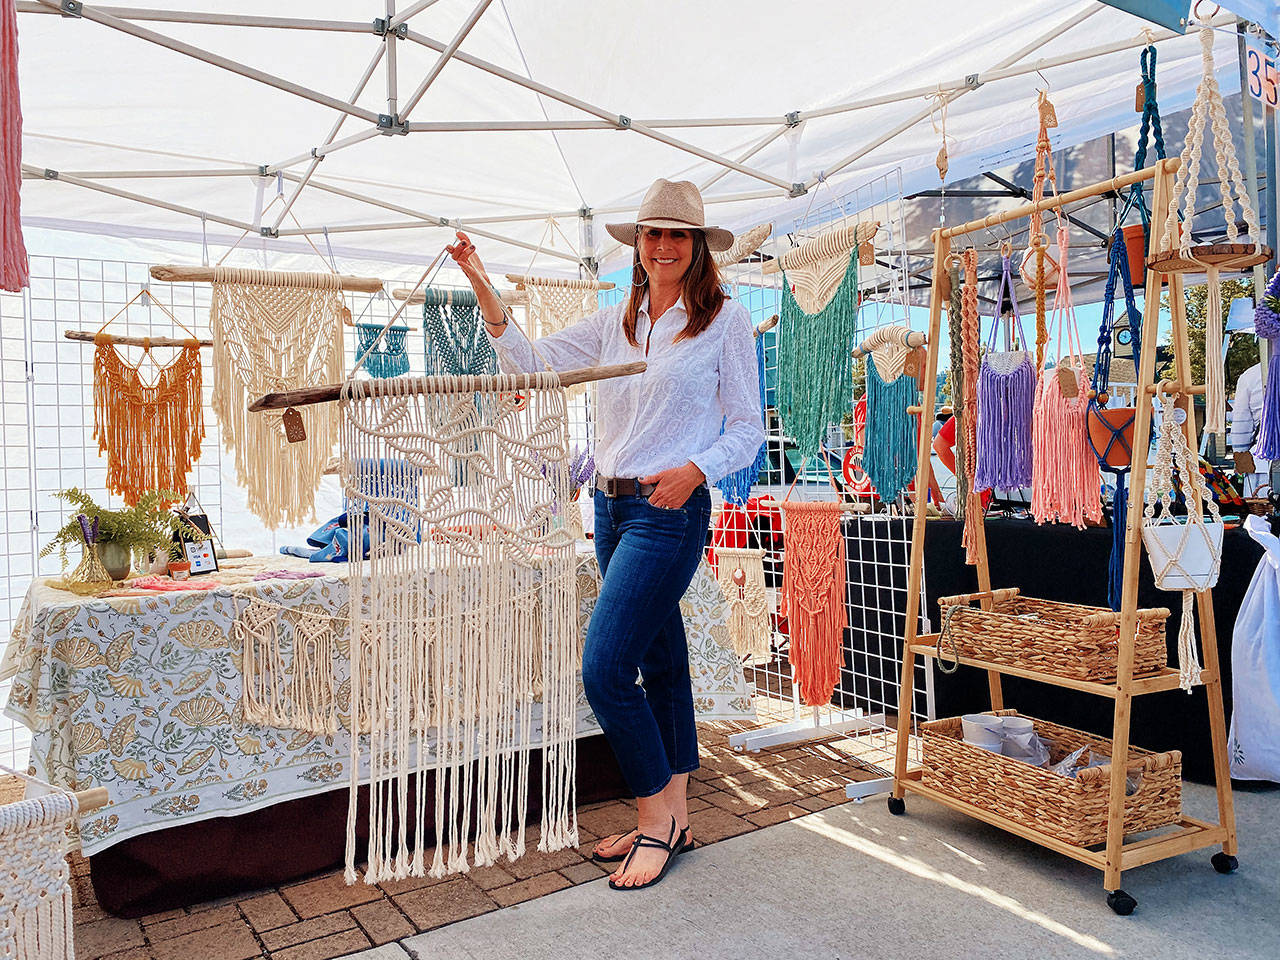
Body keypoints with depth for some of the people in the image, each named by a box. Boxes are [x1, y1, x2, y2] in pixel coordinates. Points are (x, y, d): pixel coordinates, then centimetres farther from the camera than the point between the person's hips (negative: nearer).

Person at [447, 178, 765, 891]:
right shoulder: (615, 323, 13)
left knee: (605, 667, -13)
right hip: (612, 506, 6)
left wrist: (694, 470, -20)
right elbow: (530, 364, 12)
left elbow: (749, 430, -3)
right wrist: (485, 290, 3)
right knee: (661, 663, 13)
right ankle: (674, 820, 26)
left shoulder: (726, 320, -2)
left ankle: (656, 814, 8)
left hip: (670, 510, -6)